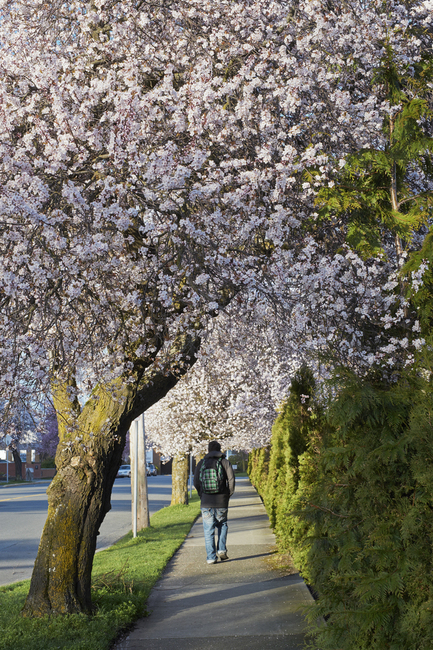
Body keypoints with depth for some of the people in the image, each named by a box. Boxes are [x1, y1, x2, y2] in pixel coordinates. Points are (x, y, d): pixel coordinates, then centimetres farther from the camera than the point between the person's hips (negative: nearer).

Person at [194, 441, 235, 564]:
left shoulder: (201, 463, 6)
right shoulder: (224, 462, 1)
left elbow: (196, 482, 4)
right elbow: (231, 480, -6)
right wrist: (228, 495, 7)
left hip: (206, 503, 1)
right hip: (221, 503, 0)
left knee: (208, 530, 6)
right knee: (222, 525, 20)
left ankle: (211, 557, 3)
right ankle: (221, 549, 6)